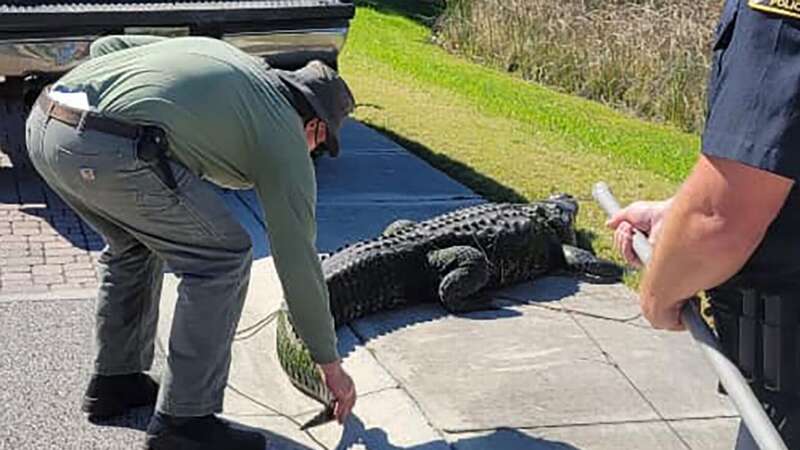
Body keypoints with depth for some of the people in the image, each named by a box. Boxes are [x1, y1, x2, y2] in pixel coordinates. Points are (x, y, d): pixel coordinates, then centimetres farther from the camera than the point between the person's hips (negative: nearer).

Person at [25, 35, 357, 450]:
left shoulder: (218, 53, 31)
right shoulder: (283, 136, 12)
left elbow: (105, 46, 27)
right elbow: (297, 262, 14)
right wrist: (331, 366, 23)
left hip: (43, 124, 8)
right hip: (108, 150, -8)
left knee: (135, 241, 29)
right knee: (222, 258, 7)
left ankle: (115, 379, 38)